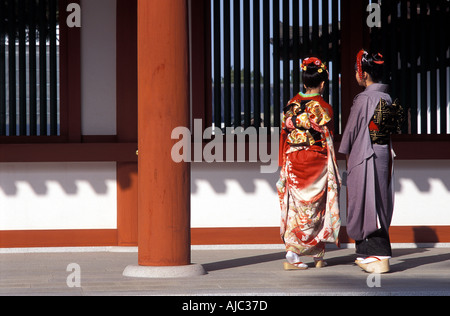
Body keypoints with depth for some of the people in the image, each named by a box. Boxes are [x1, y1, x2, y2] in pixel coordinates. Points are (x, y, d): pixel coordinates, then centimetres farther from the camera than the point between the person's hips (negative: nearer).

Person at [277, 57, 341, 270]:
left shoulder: (291, 105, 4)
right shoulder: (323, 108, -9)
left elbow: (284, 135, 8)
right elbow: (328, 142, -6)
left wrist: (285, 165, 15)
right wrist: (332, 172, 0)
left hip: (293, 162, 4)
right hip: (316, 163, -4)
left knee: (296, 207, 7)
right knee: (315, 208, 6)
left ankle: (293, 255, 1)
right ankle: (318, 256, 6)